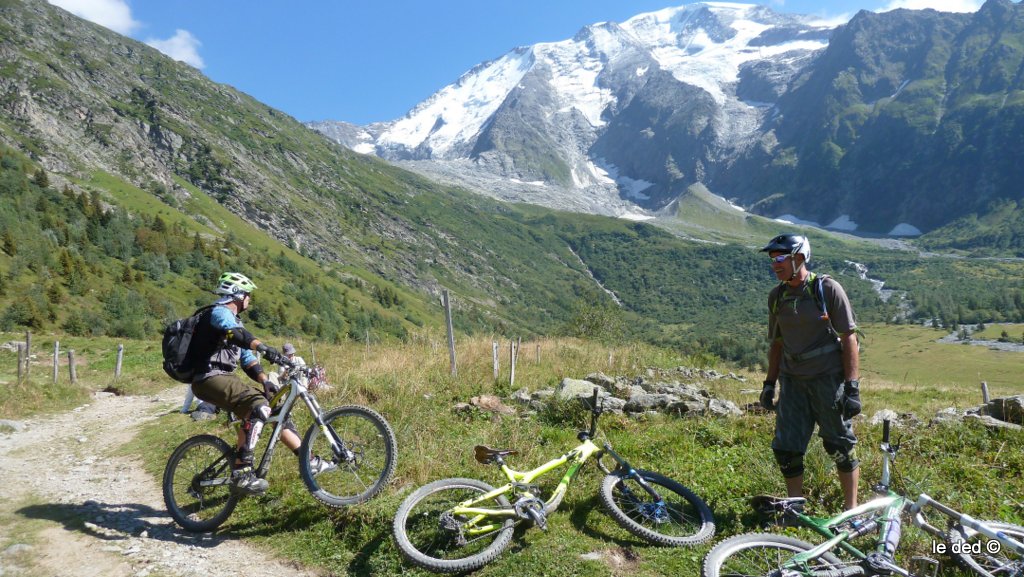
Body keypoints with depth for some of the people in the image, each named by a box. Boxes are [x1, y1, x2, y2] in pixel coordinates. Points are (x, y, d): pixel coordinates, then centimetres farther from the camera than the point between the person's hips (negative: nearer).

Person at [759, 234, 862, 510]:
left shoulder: (827, 288, -8)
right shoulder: (776, 296, 7)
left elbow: (849, 337, -9)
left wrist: (852, 386, -13)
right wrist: (769, 384, 13)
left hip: (828, 377, -4)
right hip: (792, 381, 4)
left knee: (840, 445, 4)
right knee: (786, 448, 1)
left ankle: (852, 508, 21)